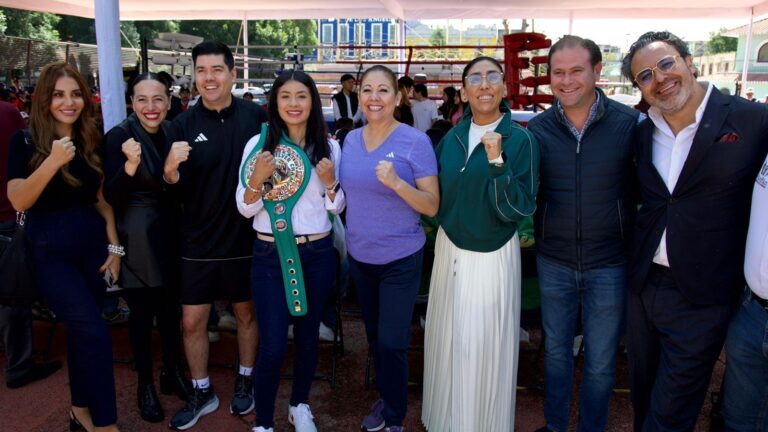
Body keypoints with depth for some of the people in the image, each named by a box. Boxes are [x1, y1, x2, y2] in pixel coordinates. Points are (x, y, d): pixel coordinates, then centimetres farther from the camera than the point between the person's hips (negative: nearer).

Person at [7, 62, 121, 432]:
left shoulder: (90, 141, 6)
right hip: (51, 250, -4)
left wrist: (114, 246, 5)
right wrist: (52, 162, -29)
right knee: (95, 334, -12)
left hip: (92, 244, 5)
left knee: (81, 331, 14)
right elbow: (18, 201, -16)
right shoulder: (26, 140, -7)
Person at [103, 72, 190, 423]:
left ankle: (172, 372, 33)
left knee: (171, 307, 15)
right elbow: (112, 197, -18)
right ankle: (145, 384, 23)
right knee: (142, 312, 6)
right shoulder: (119, 136, -12)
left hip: (169, 233, 5)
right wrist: (131, 164, -32)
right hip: (137, 239, -5)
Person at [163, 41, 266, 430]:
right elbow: (179, 191, -6)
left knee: (246, 312, 16)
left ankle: (245, 381, 38)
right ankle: (201, 393, 30)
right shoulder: (184, 124, -4)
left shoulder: (256, 117, -8)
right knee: (192, 322, 9)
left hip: (245, 237, -1)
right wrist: (170, 170, -26)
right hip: (199, 241, 1)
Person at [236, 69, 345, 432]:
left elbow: (337, 207, 6)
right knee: (273, 346, 0)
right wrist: (258, 178, -22)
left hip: (317, 254, 2)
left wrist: (329, 182, -13)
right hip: (270, 256, -2)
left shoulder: (329, 146, 1)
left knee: (308, 335, 17)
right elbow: (245, 208, -4)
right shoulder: (259, 143, -5)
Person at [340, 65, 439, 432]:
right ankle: (387, 398, 41)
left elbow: (432, 206, -16)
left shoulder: (415, 141, -13)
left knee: (392, 343, 2)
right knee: (374, 336, 19)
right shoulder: (350, 139, 2)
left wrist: (397, 183, -30)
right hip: (359, 256, 5)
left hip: (400, 260, -5)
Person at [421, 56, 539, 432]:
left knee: (485, 345, 5)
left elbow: (520, 209, -18)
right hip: (450, 251, 5)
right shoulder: (451, 139, 3)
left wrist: (497, 162, -25)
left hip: (493, 256, -4)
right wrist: (447, 223, -1)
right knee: (448, 338, 15)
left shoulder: (520, 140, -10)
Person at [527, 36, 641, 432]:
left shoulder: (629, 123, -10)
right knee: (555, 350, 19)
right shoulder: (538, 129, -4)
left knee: (600, 362, 13)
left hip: (609, 265, -2)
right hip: (554, 262, 2)